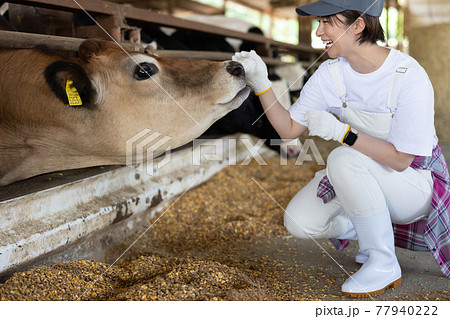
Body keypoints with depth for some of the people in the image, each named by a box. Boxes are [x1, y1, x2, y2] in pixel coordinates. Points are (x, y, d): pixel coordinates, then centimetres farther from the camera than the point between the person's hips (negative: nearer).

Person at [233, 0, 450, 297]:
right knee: (299, 222, -16)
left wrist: (342, 132, -36)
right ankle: (367, 232, 13)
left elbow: (400, 159, -27)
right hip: (358, 178, 6)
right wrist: (261, 84, -18)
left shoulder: (409, 77, -26)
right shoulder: (331, 73, -8)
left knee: (344, 159, -35)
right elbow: (289, 129, -6)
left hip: (415, 183, -5)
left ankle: (384, 264, -18)